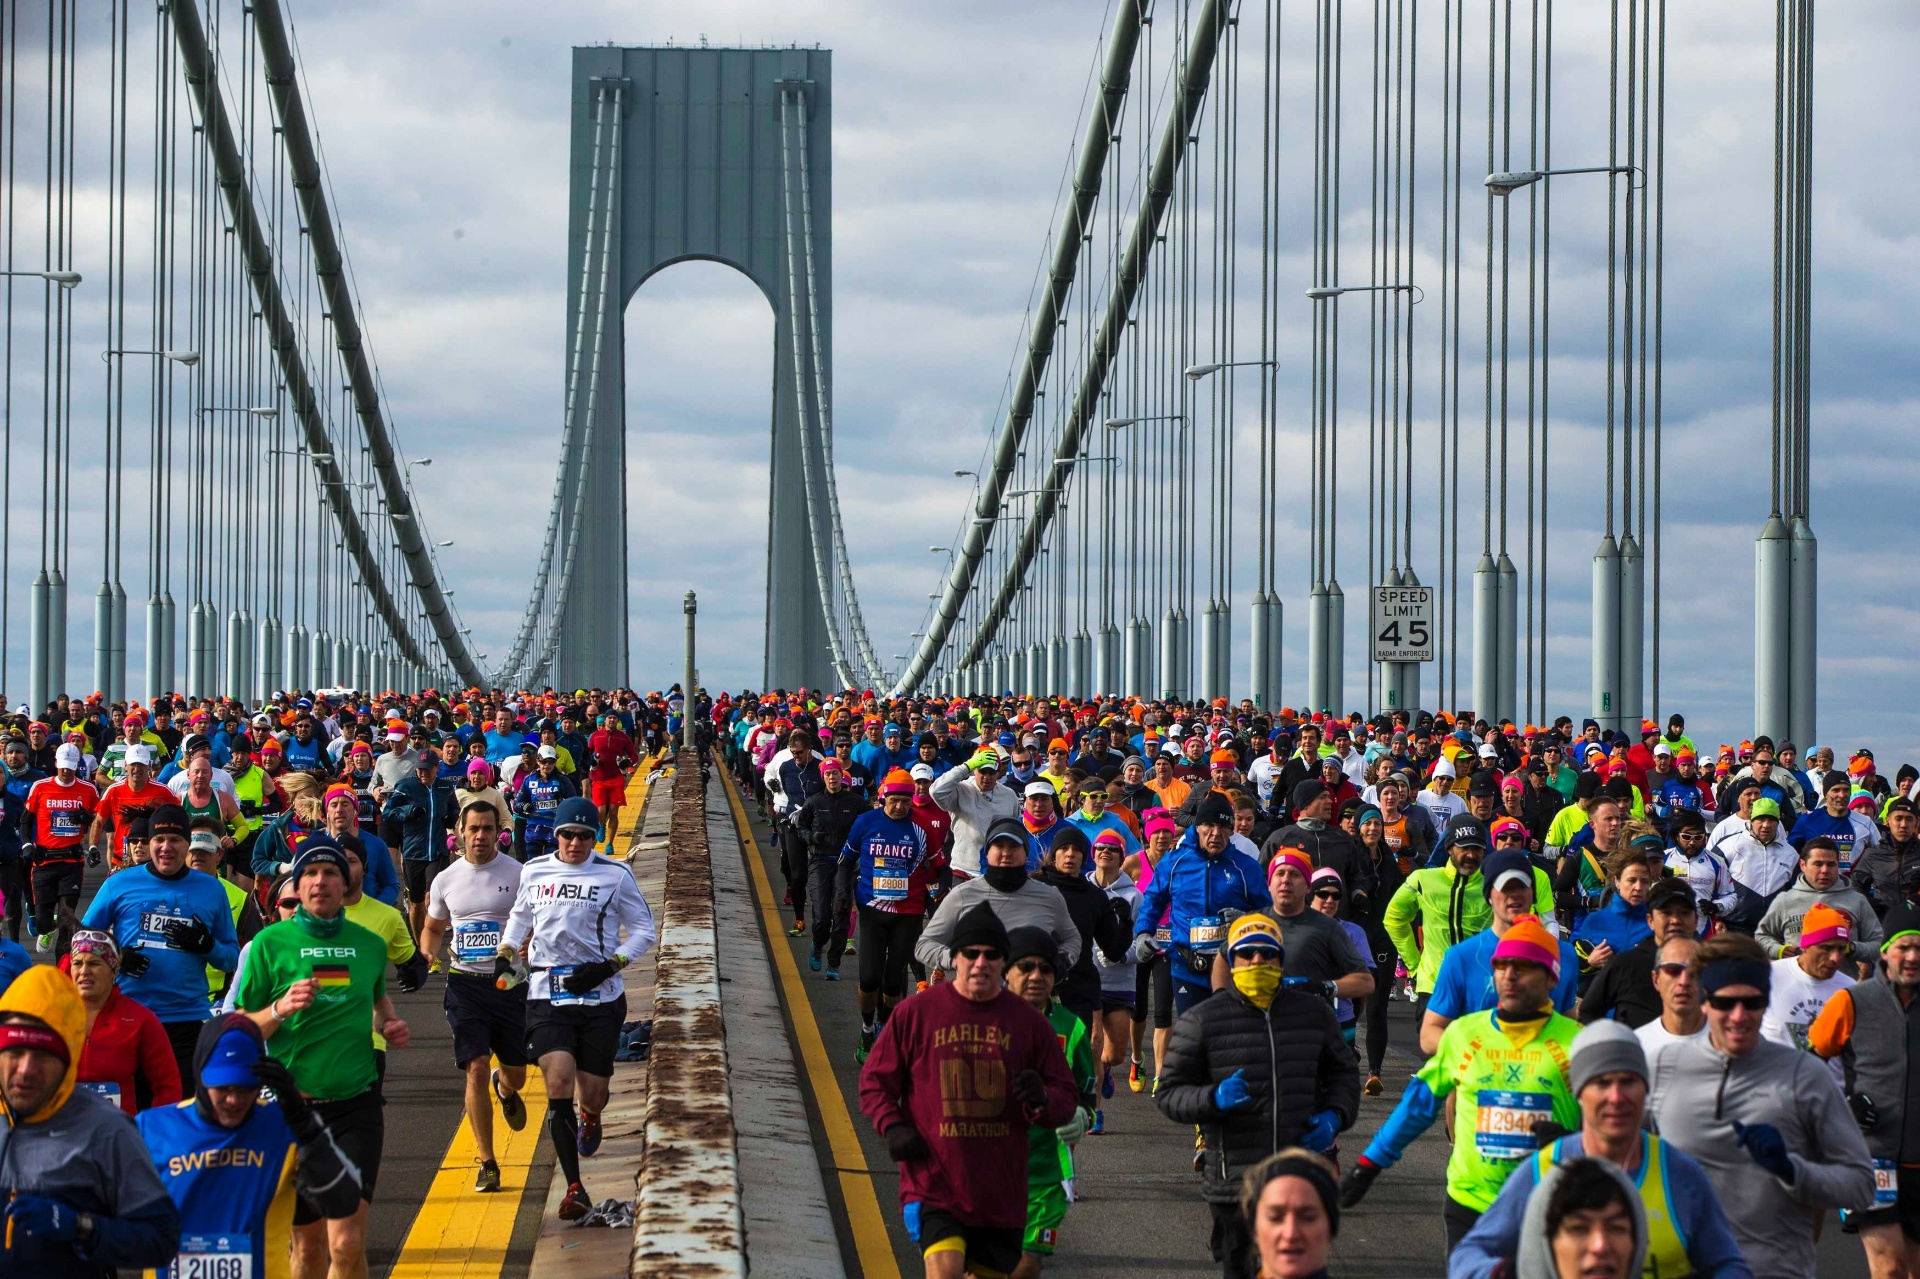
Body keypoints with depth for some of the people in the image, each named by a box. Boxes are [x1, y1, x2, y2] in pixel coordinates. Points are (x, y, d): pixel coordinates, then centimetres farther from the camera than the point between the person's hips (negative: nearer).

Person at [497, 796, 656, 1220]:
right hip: (547, 995, 1)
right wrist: (505, 954, 10)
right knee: (558, 1084, -15)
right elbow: (520, 916, 26)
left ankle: (590, 1117, 47)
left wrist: (609, 966, -10)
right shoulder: (534, 872, 7)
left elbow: (645, 930, 3)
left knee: (592, 1091, 5)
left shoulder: (614, 875, -2)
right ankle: (574, 1189, -12)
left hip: (600, 994, -1)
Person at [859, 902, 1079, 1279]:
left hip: (1002, 1193, 3)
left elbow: (1066, 1099, 9)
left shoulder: (1027, 1022, 5)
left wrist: (1042, 1100, -15)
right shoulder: (916, 1013, 0)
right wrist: (892, 1127, -10)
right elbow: (875, 1081, 8)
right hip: (933, 1182, -3)